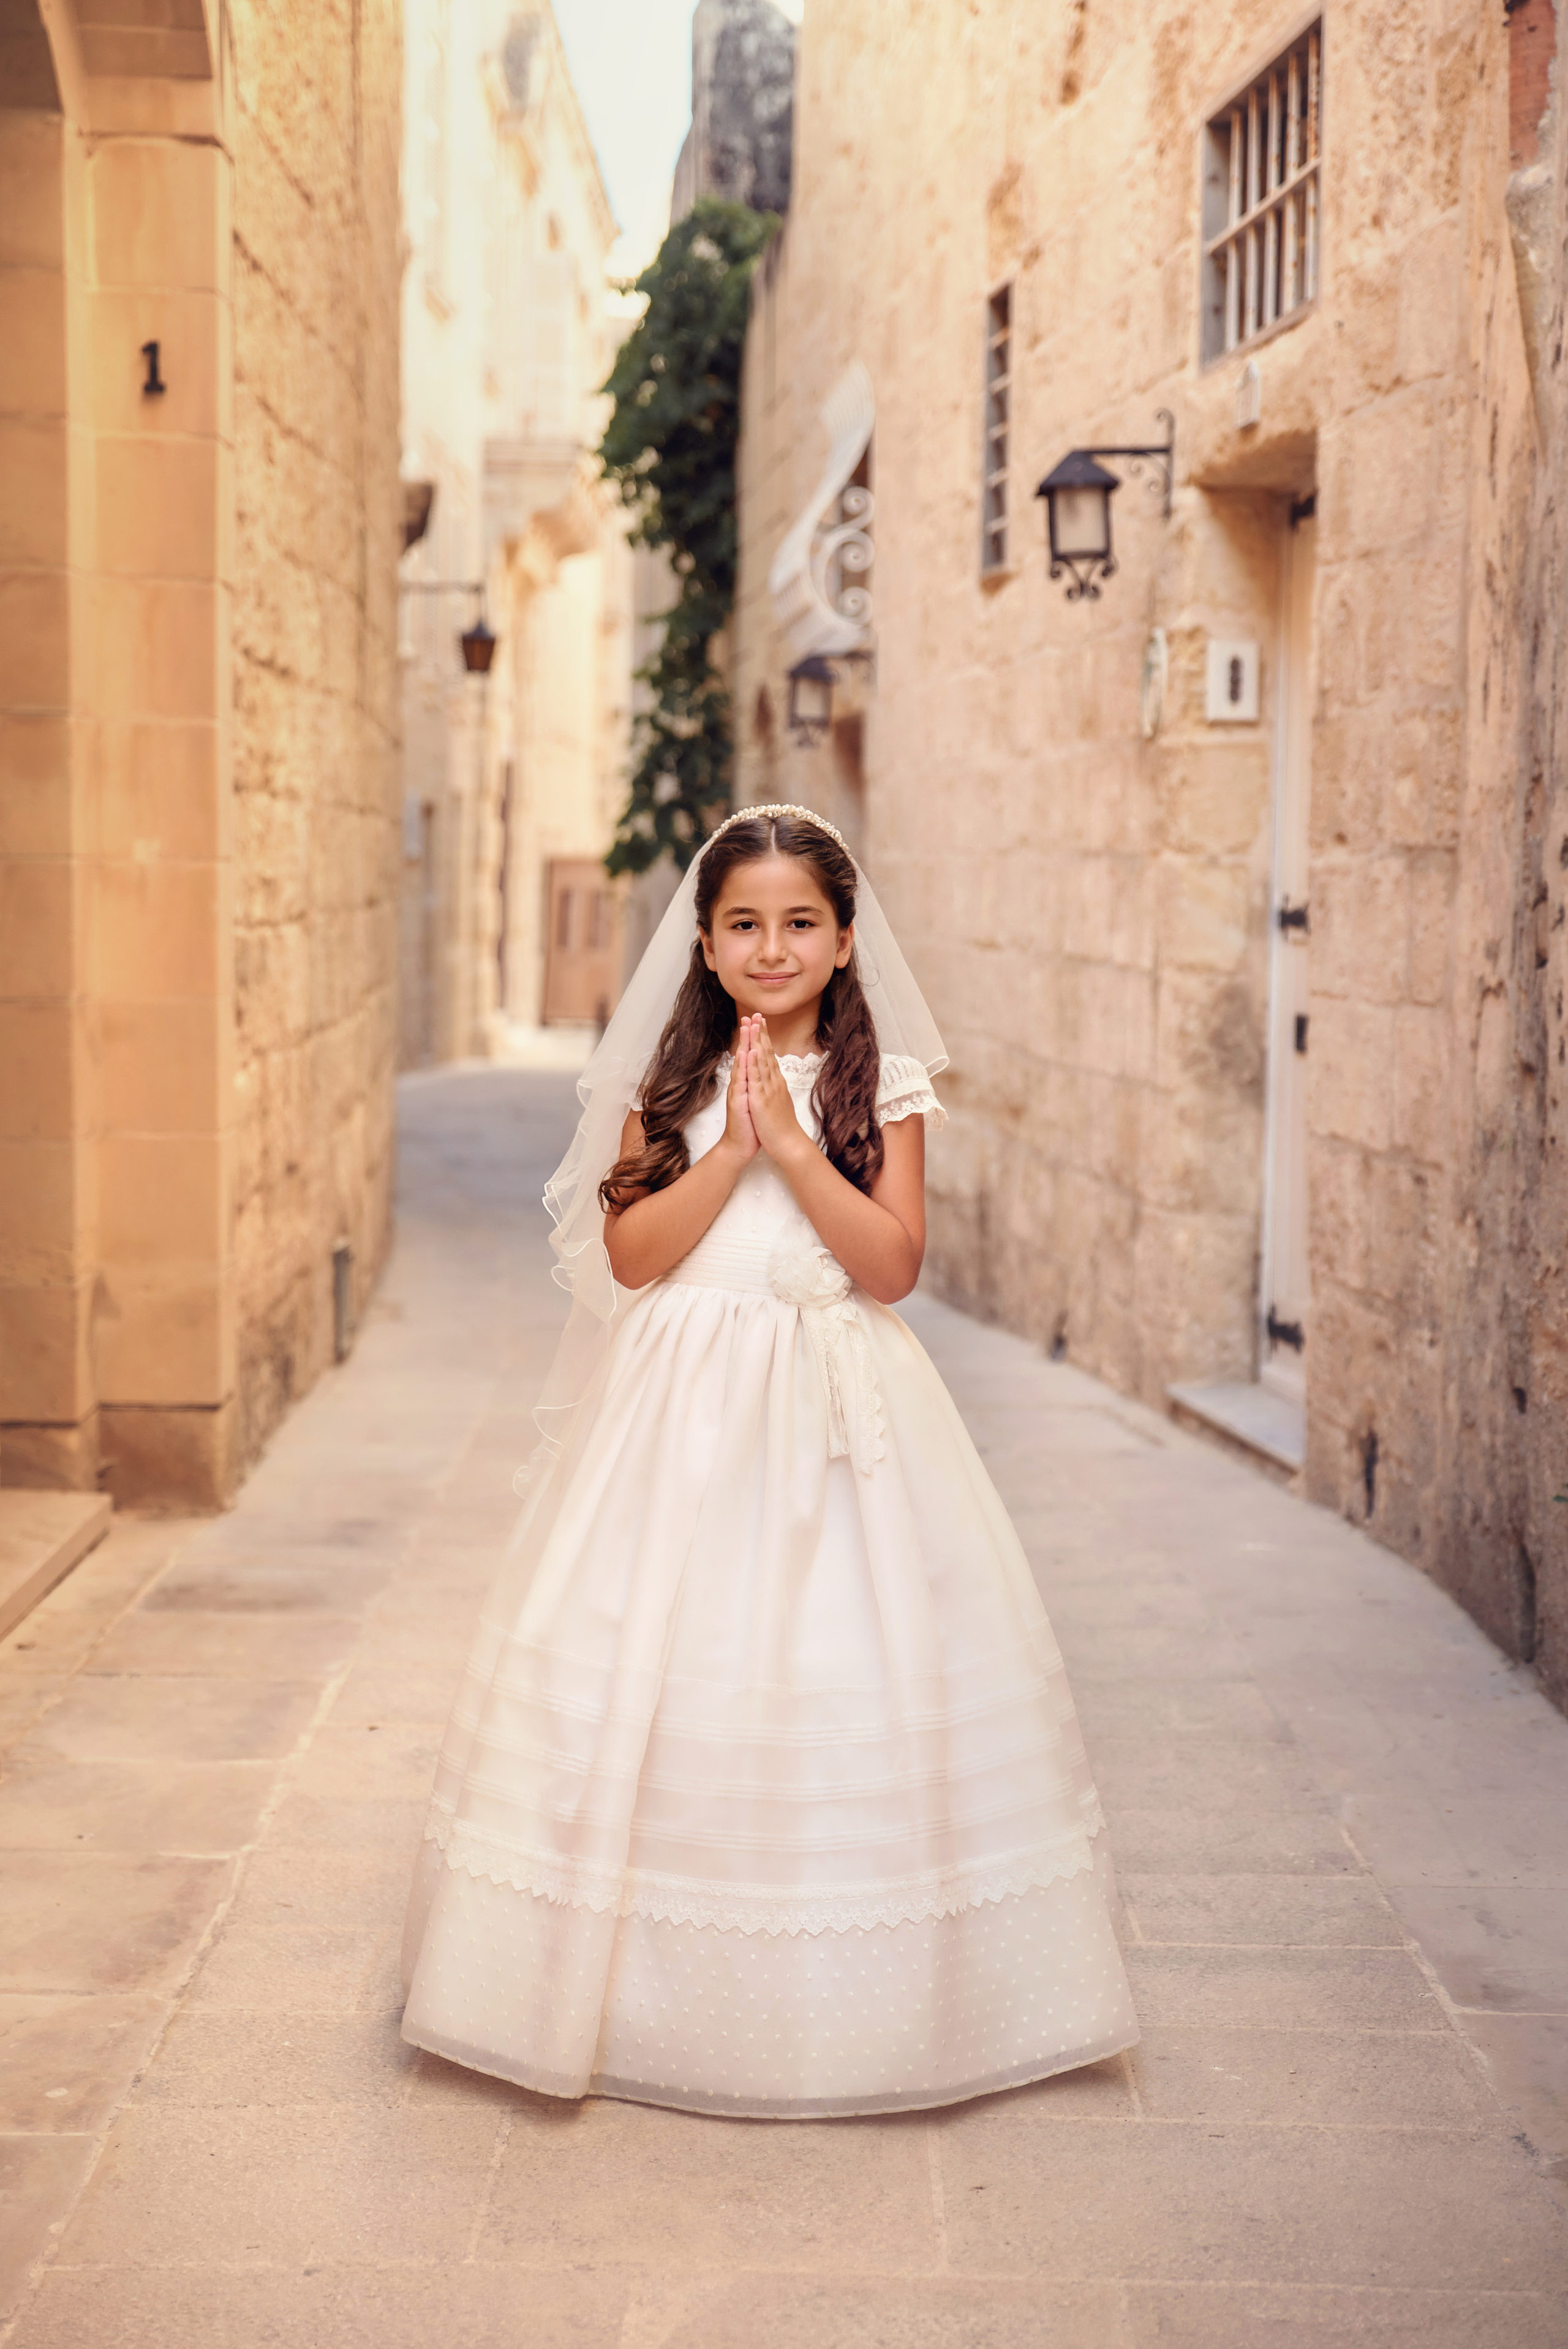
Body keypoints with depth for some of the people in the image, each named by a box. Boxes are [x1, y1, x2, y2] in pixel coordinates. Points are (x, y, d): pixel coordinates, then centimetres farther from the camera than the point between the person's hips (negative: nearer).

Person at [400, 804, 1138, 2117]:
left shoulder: (882, 1085, 2)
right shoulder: (668, 1080, 7)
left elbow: (892, 1264, -8)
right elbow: (629, 1252, -5)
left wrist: (791, 1143, -14)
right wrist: (730, 1147, -13)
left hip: (835, 1415, -1)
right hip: (679, 1413, 1)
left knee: (843, 1684, -1)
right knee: (652, 1682, 1)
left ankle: (841, 1996, 15)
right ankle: (647, 1985, 16)